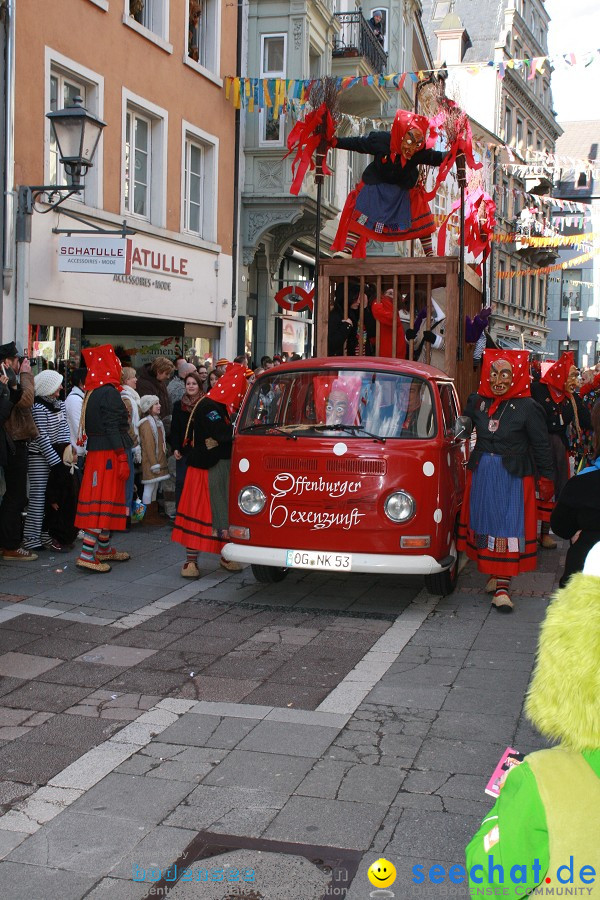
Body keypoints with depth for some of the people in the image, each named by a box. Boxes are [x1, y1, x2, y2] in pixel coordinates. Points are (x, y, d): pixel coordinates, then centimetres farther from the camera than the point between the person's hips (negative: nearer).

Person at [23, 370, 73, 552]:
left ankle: (48, 535, 16)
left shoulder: (59, 404, 11)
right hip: (39, 458, -8)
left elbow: (65, 429, 14)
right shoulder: (38, 408, -14)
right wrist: (57, 461, -16)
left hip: (56, 457, 8)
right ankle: (31, 539, 2)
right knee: (38, 498, -4)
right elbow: (42, 438, -16)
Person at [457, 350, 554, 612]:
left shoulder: (527, 407, -8)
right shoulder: (477, 402, 4)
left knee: (509, 527, -6)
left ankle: (502, 586, -5)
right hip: (482, 473, 4)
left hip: (513, 476, -4)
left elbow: (541, 445, -2)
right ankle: (493, 574, 21)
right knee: (484, 522, 8)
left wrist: (546, 477, 0)